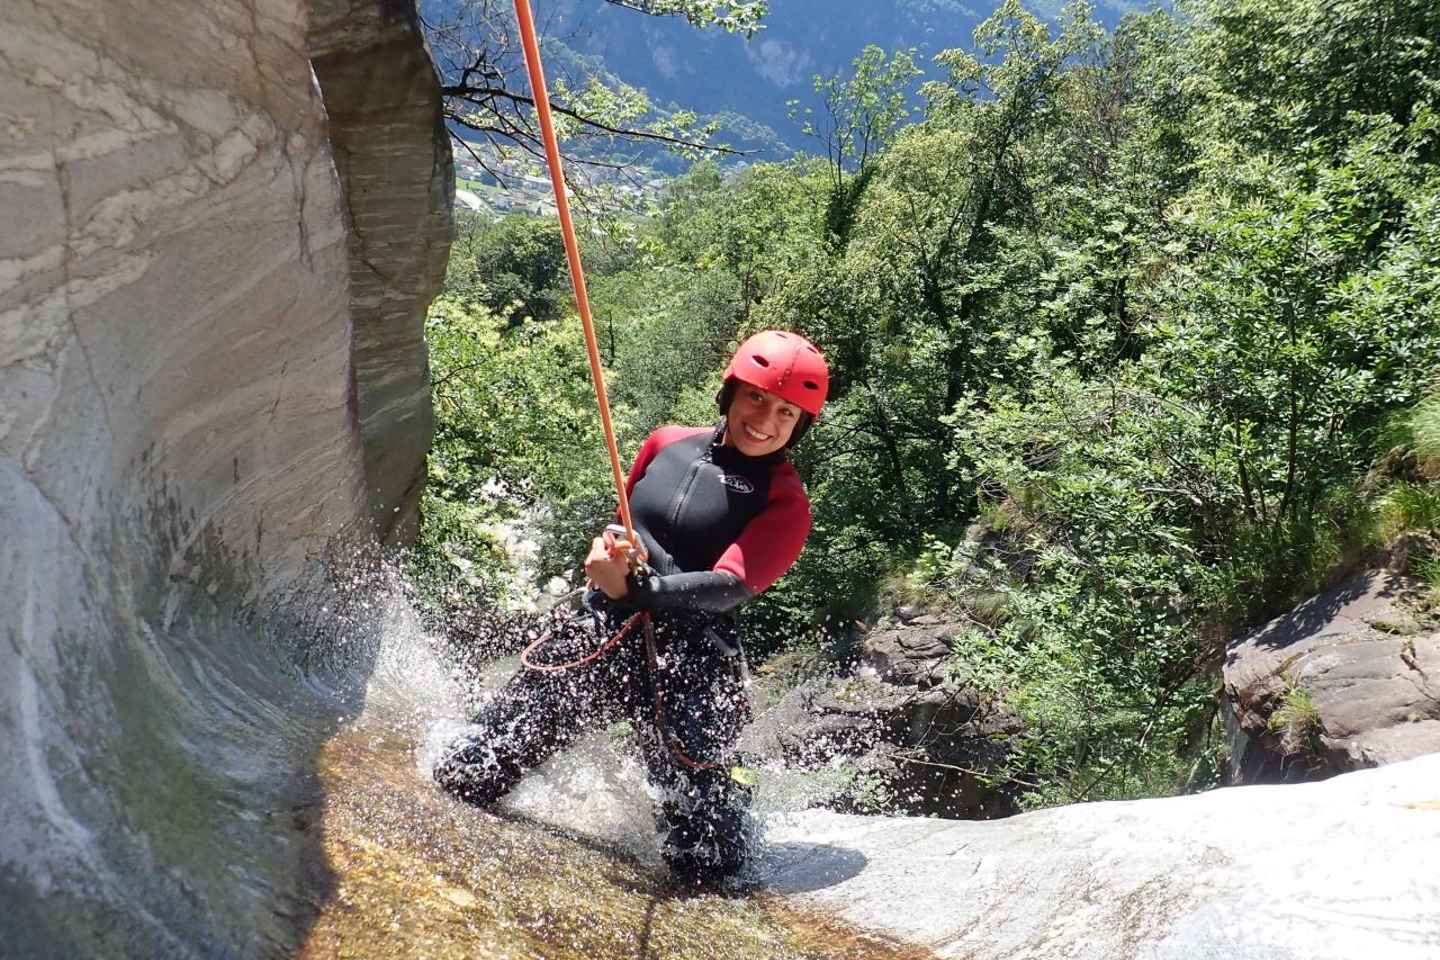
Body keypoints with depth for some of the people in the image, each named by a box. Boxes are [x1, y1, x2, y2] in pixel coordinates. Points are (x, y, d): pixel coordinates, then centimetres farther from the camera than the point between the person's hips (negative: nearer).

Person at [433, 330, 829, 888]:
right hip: (601, 634, 4)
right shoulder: (667, 444, 9)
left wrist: (633, 590, -31)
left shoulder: (785, 503, -4)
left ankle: (721, 788, 27)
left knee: (706, 870, -6)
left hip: (690, 667, -3)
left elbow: (729, 587, -18)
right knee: (459, 782, 3)